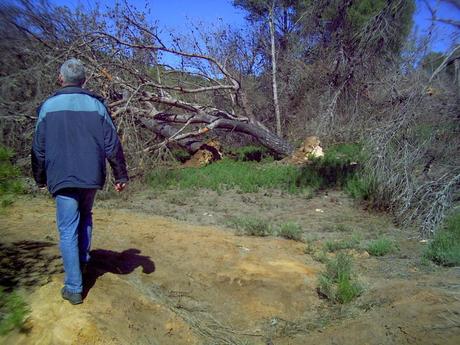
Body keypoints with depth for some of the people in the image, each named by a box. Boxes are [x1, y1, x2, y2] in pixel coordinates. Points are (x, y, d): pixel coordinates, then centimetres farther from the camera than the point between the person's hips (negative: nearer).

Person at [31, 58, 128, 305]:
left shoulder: (49, 106, -1)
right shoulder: (96, 105, 1)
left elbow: (38, 148, 3)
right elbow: (112, 144, -2)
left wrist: (40, 178, 16)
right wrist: (121, 175, 5)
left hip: (62, 178, -2)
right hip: (91, 177, 2)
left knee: (68, 231, 1)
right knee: (85, 218, 27)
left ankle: (74, 288, 3)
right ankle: (83, 261, 32)